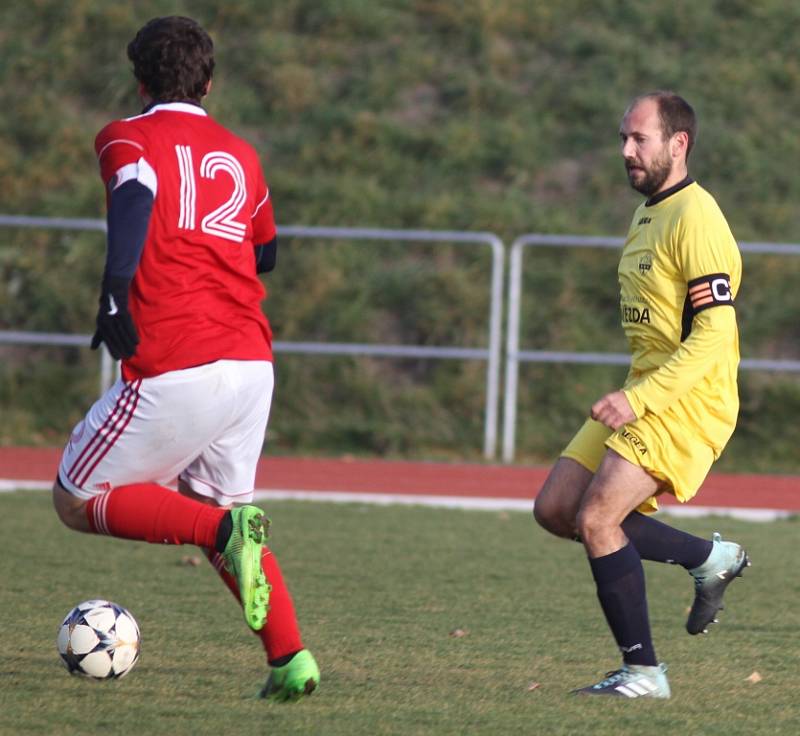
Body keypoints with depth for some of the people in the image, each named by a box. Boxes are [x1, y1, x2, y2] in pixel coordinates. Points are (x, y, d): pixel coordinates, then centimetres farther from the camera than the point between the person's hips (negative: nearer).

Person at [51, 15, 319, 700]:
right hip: (252, 362, 6)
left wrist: (115, 292, -28)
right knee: (216, 507, 23)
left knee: (78, 498, 8)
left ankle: (229, 530, -16)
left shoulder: (128, 138, 3)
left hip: (175, 369, -6)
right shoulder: (241, 155, 18)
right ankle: (291, 658, 6)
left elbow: (135, 195, -20)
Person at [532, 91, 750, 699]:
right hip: (644, 396, 10)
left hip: (687, 401, -10)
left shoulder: (696, 219, -16)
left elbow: (714, 336, -22)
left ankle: (644, 671, -9)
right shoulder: (647, 216, 16)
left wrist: (639, 399, -25)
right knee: (556, 509, 5)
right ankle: (711, 559, 16)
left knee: (597, 519, -19)